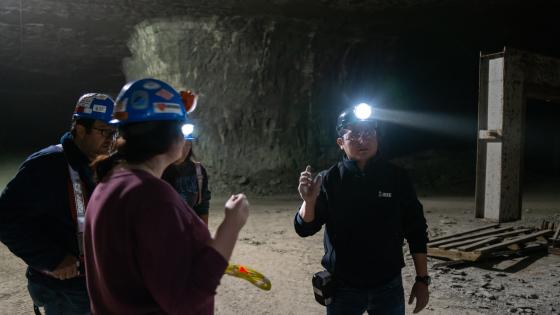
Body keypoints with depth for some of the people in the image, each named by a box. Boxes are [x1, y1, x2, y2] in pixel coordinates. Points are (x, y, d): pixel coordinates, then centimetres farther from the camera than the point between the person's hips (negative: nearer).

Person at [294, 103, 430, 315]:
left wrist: (422, 280, 2)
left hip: (388, 288, 1)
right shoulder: (329, 180, -7)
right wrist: (309, 200, -27)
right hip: (343, 288, 0)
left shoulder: (396, 178, -4)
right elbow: (305, 230, -8)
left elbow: (416, 232, 2)